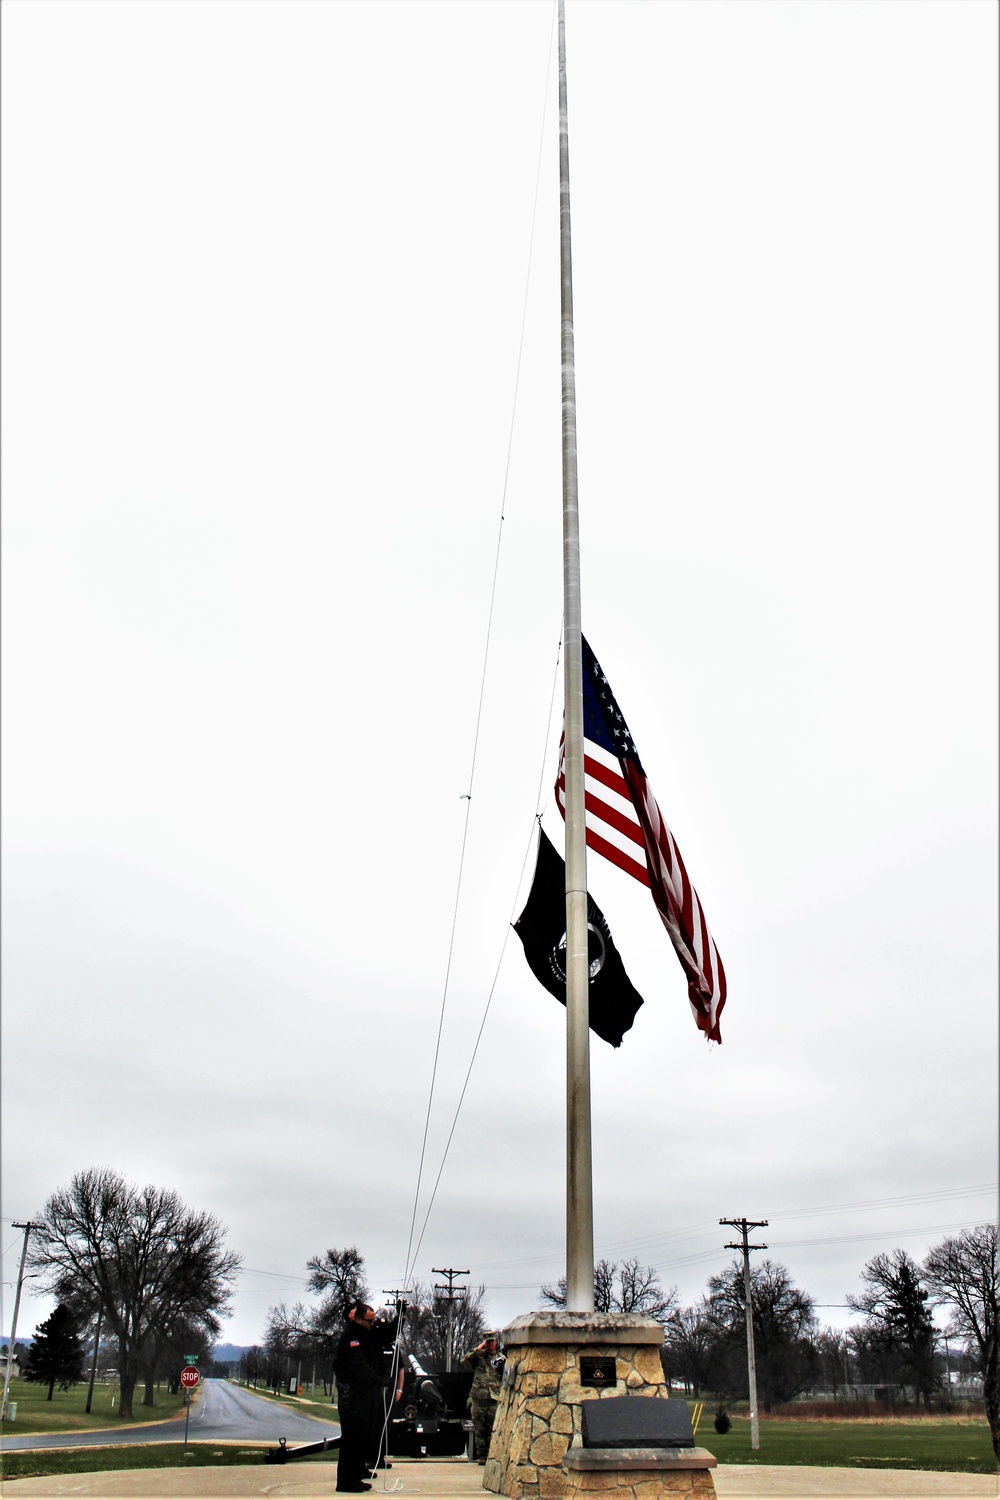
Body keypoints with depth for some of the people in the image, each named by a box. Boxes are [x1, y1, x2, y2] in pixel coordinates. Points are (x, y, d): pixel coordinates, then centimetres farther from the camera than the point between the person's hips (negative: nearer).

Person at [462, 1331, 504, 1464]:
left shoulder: (501, 1359, 13)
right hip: (479, 1397, 0)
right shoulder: (478, 1355, 9)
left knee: (493, 1428, -5)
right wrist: (478, 1349, -10)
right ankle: (481, 1455, 11)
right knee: (479, 1429, 3)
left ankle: (490, 1454, 3)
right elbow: (464, 1360, -8)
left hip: (494, 1398, 0)